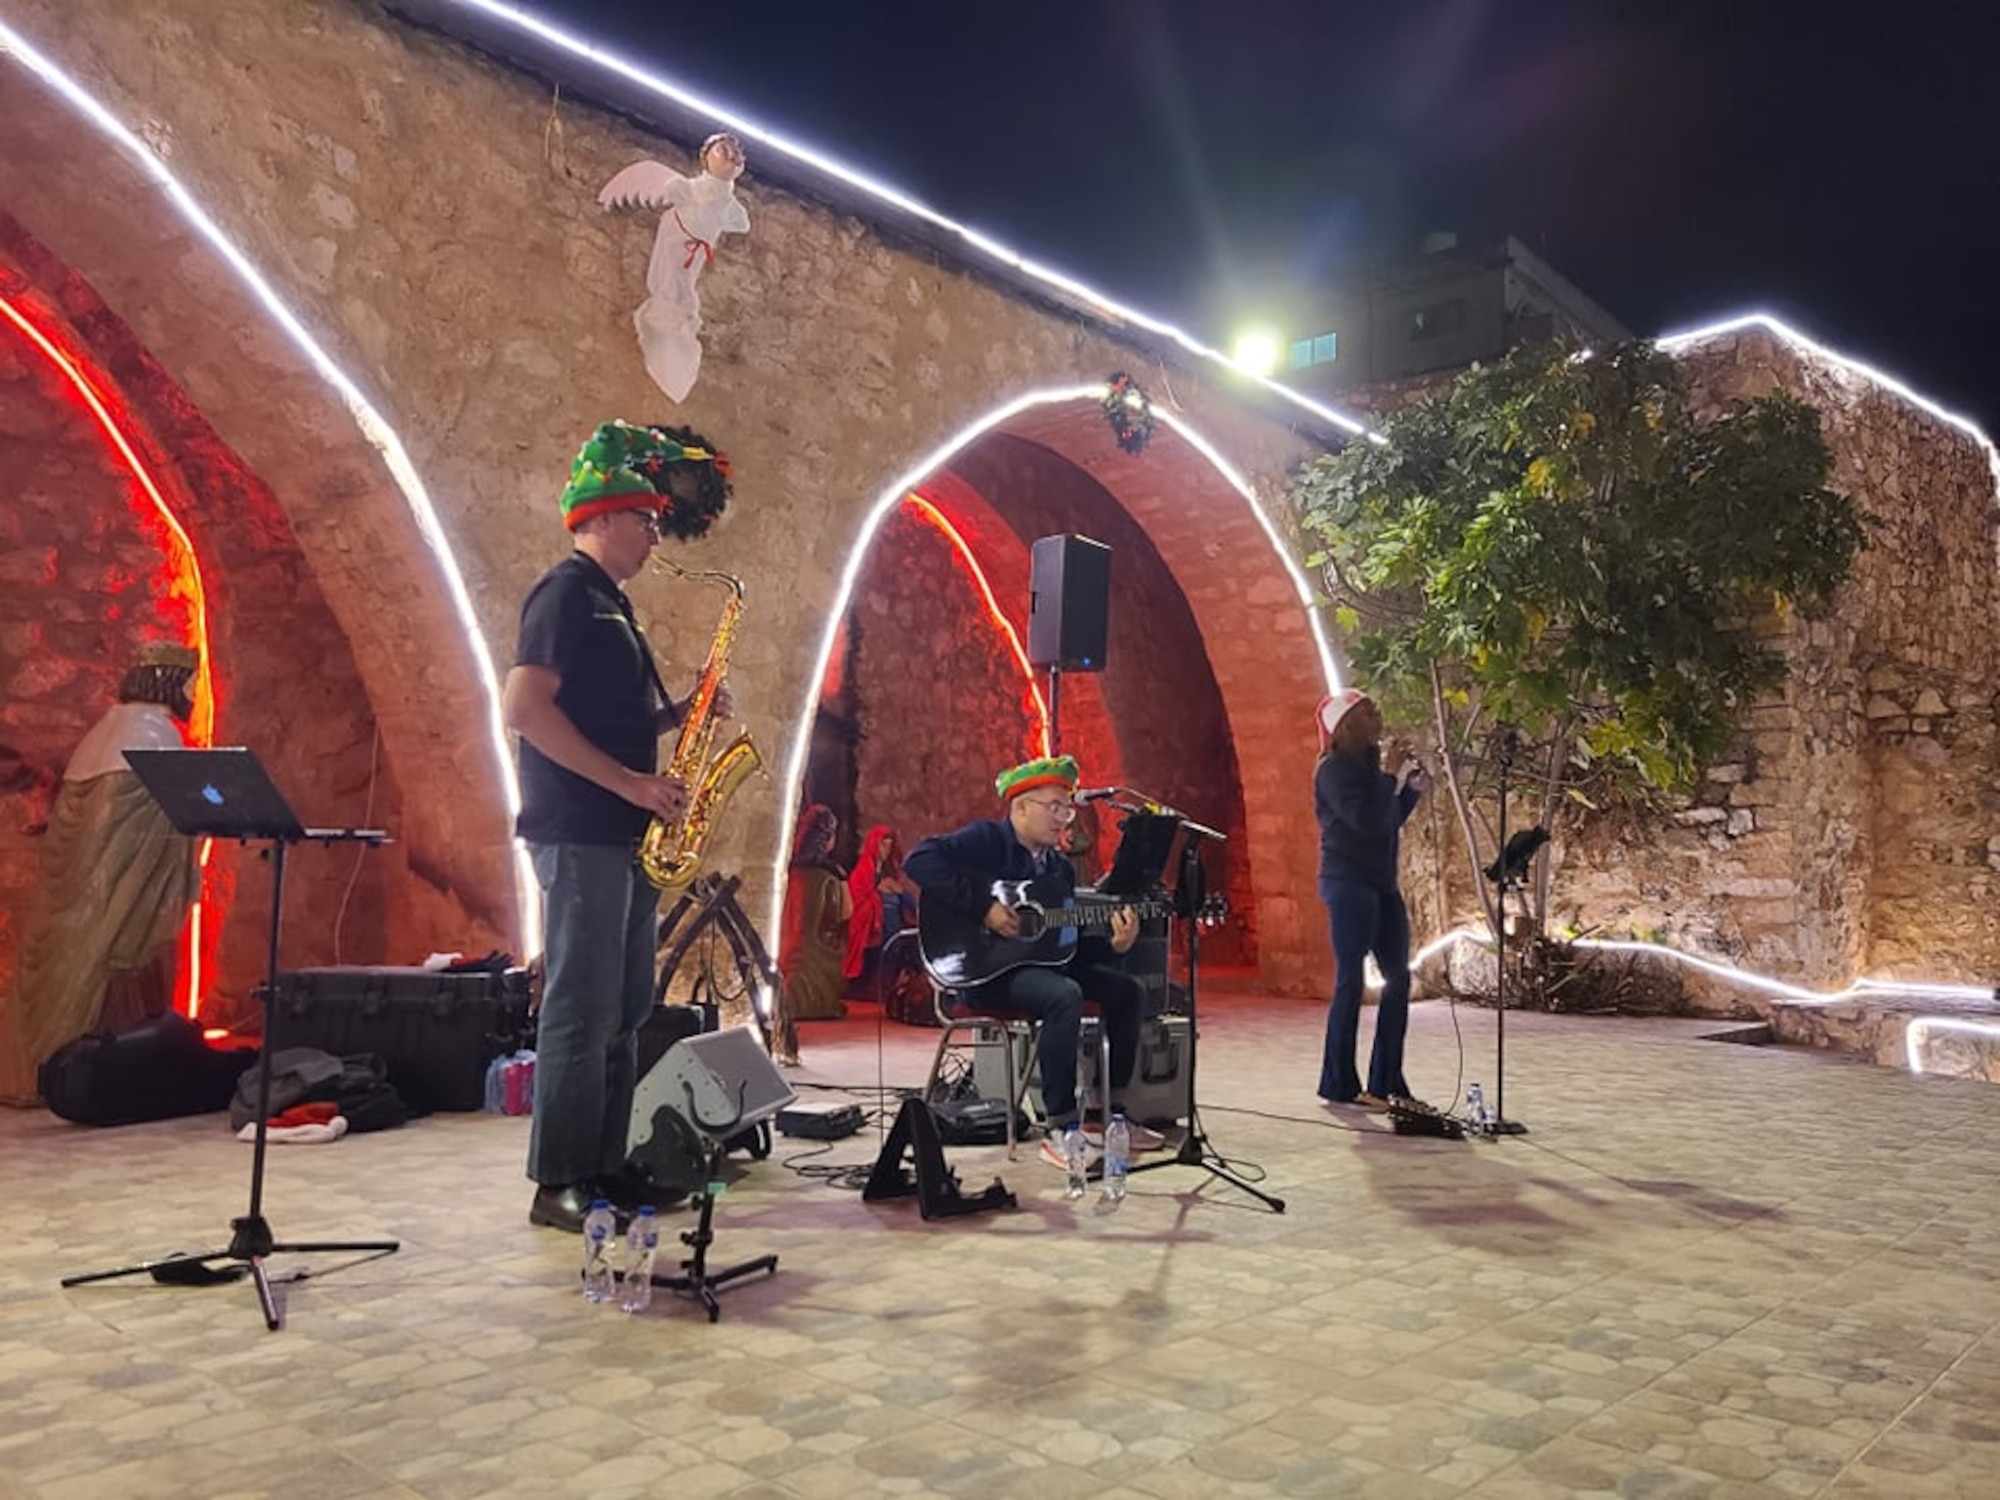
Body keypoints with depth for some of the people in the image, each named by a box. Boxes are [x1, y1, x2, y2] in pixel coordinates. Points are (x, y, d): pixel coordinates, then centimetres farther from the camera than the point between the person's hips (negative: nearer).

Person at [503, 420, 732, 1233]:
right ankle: (557, 1185, 2)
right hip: (580, 835, -10)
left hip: (622, 835, 10)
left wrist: (680, 712, 6)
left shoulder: (609, 602, 20)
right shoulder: (567, 591, -9)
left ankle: (603, 1168, 20)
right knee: (581, 1011, -7)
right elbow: (523, 708, -20)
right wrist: (629, 783, -20)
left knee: (623, 1010, 12)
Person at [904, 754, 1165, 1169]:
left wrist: (1112, 943, -9)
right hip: (984, 969, -8)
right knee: (1065, 995, -33)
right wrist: (983, 907, -28)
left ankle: (1110, 1112, 10)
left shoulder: (1059, 867, 14)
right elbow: (919, 860, -25)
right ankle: (1061, 1130, -26)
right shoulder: (987, 838, -9)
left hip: (1040, 962, 9)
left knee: (1127, 990, 2)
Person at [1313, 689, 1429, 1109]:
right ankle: (1340, 1084, 1)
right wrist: (1390, 777, -13)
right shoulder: (1334, 769, -11)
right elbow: (1365, 821, -22)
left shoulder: (1368, 765, 15)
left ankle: (1387, 1081, 16)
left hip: (1381, 884, 9)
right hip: (1348, 884, -9)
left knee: (1398, 977, 9)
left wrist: (1412, 789, 9)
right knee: (1351, 981, -6)